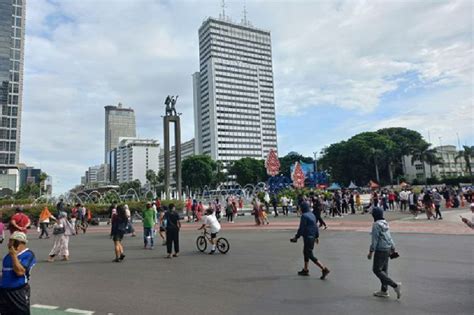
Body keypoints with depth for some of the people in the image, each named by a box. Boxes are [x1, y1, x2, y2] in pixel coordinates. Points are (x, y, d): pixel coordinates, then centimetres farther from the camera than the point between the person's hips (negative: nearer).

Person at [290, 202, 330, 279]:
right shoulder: (312, 215, 8)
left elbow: (301, 229, -19)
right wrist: (317, 236, 22)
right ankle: (305, 270, 30)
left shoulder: (304, 216, -18)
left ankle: (324, 269, -8)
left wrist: (296, 237, -11)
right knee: (306, 252, 21)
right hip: (312, 237, 9)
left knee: (310, 255, -4)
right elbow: (315, 226, 14)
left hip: (308, 237, -9)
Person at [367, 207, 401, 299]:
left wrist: (371, 252, -13)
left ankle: (395, 285, -6)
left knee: (377, 270, -1)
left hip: (380, 250, -9)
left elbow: (374, 240, -18)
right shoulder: (385, 223, 9)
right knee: (384, 270, 14)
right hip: (387, 249, 9)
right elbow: (389, 237, 15)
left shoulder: (376, 225, -17)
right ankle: (384, 290, 21)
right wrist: (393, 248, 22)